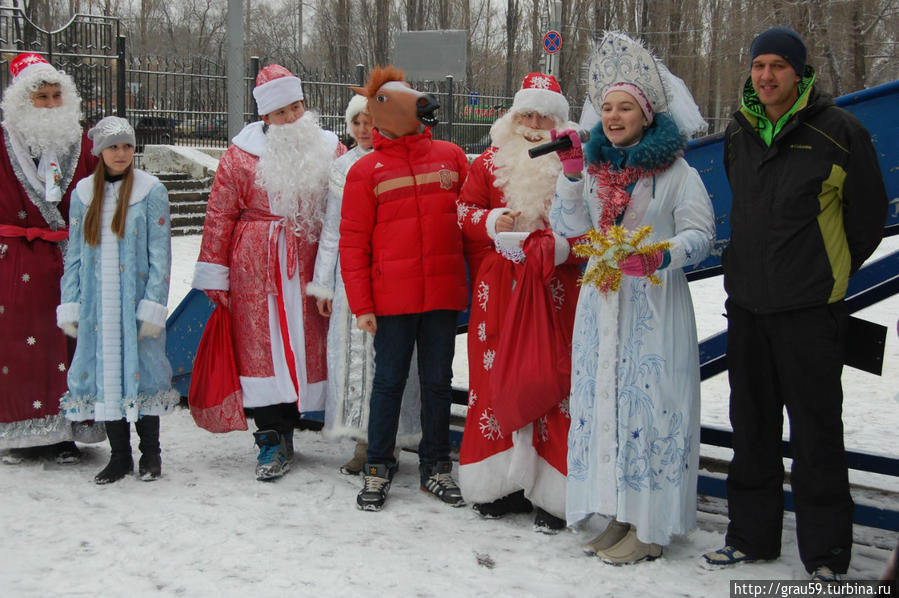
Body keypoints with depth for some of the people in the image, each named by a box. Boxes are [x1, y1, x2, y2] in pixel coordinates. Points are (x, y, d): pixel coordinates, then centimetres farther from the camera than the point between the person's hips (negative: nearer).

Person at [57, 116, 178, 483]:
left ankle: (150, 453, 16)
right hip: (96, 307, 4)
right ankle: (119, 456, 18)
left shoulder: (151, 191, -3)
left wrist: (153, 306, -12)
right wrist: (69, 305, 5)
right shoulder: (84, 193, 8)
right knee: (103, 372, 6)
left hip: (135, 303, -3)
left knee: (141, 369, 0)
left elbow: (161, 254, -6)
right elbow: (74, 254, 11)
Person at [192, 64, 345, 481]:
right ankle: (274, 439, 7)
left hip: (310, 266, 1)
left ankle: (282, 433, 17)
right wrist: (214, 273, 0)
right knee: (263, 345, -1)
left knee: (306, 344, 3)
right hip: (256, 269, -1)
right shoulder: (241, 155, 3)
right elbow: (220, 215, 3)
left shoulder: (330, 150, 8)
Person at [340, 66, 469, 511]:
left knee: (438, 380, 10)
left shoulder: (450, 156, 7)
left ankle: (436, 466, 23)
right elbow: (352, 242, -1)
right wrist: (361, 305, -6)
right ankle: (378, 469, 19)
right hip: (392, 298, -2)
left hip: (443, 292, 2)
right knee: (389, 381, 6)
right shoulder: (366, 170, 0)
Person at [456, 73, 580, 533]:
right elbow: (463, 211, 11)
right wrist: (492, 222, -8)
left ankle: (552, 493, 5)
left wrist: (561, 245, -16)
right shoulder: (490, 162, 11)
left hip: (555, 292, -2)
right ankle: (501, 481, 16)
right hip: (498, 293, 2)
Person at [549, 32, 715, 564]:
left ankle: (651, 528, 3)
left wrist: (657, 256, -25)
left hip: (655, 305, -5)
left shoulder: (675, 171, -2)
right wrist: (572, 173, -4)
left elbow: (701, 235, -8)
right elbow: (568, 230, 6)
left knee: (649, 403, -5)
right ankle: (619, 515, 17)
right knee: (603, 400, 7)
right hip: (601, 304, 6)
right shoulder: (595, 168, 12)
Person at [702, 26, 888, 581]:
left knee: (817, 431, 0)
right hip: (747, 302, 6)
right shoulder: (739, 133, 8)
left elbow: (869, 212, 0)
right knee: (751, 425, 13)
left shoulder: (838, 130, -8)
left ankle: (826, 552, 12)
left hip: (810, 307, -5)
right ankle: (752, 534, 27)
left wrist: (830, 271, 8)